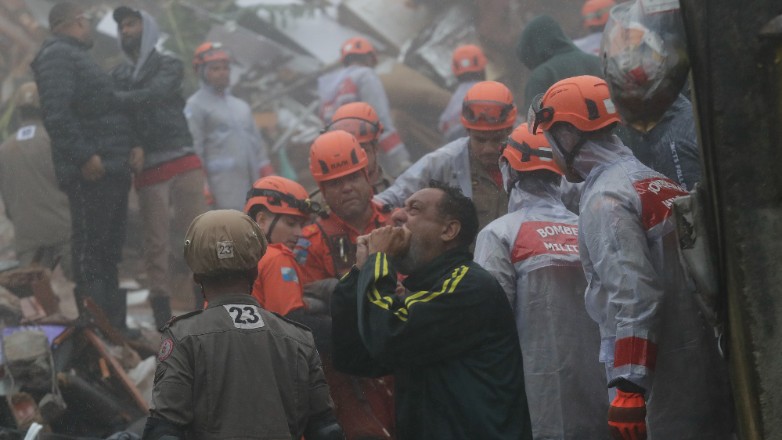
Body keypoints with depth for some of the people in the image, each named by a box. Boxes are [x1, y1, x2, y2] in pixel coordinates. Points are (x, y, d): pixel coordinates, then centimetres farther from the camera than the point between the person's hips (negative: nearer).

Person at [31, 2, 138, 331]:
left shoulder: (79, 58, 24)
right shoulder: (57, 57, -8)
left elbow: (110, 111, 25)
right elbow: (56, 114, -21)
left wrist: (133, 145, 10)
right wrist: (83, 156, -25)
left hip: (113, 169, 11)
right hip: (91, 173, -11)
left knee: (108, 254, 13)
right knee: (89, 253, -10)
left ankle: (115, 327, 19)